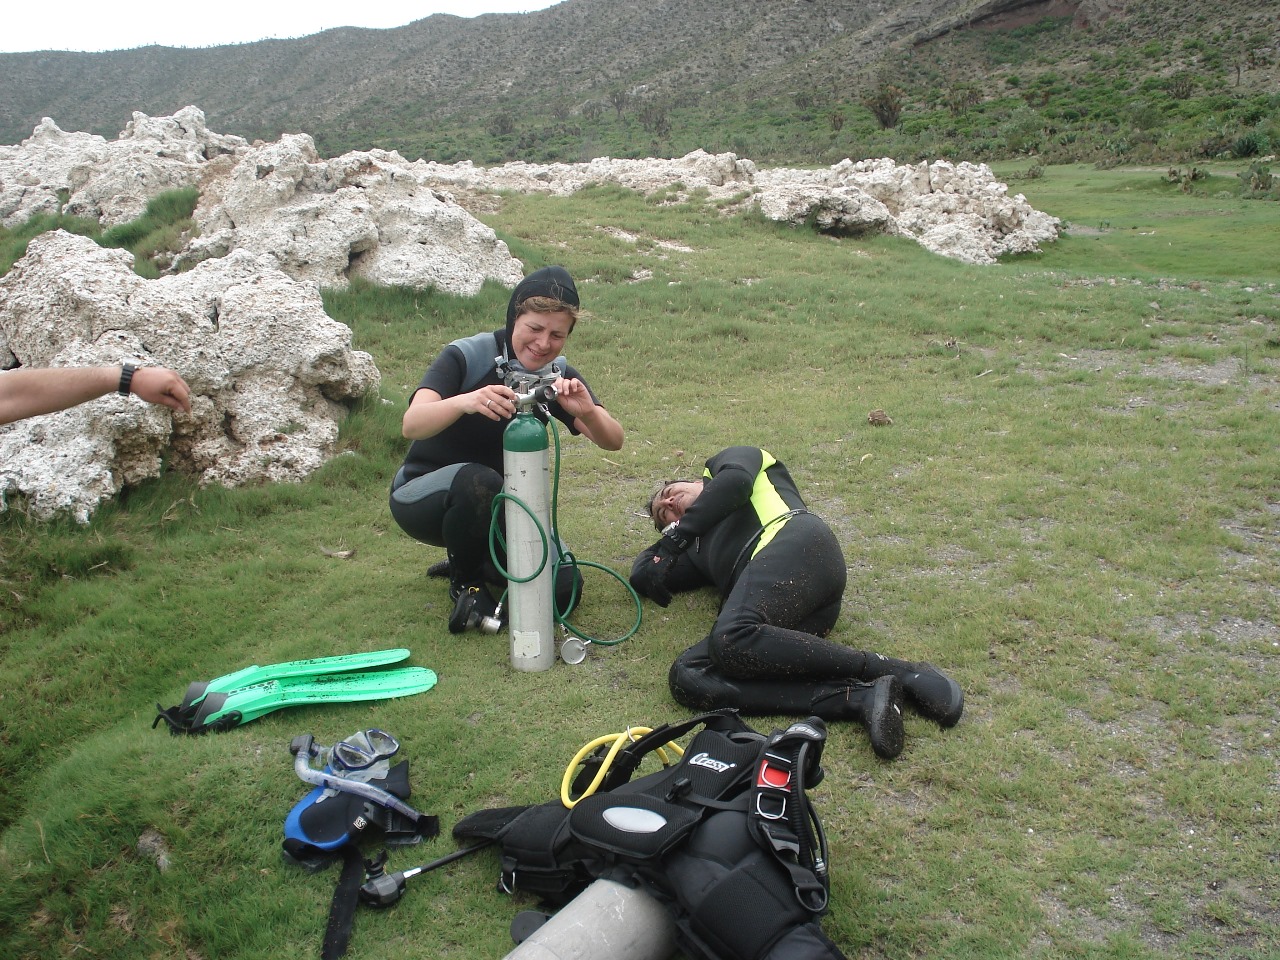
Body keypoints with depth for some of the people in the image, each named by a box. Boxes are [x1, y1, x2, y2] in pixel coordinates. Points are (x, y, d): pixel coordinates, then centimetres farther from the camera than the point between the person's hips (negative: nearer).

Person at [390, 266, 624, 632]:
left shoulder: (559, 376, -7)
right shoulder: (467, 356, -21)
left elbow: (613, 441, -16)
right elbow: (412, 424, -36)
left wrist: (587, 411, -39)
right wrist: (465, 402, -57)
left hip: (498, 508, 4)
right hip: (423, 498, -4)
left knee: (563, 590, -14)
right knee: (478, 482, -38)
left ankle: (477, 559, 15)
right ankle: (465, 580, -8)